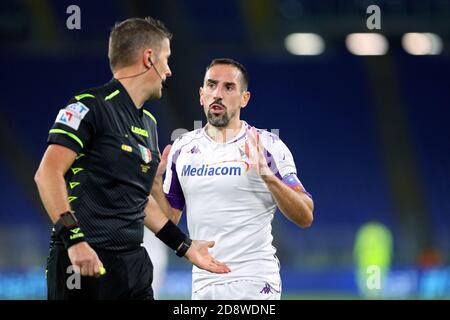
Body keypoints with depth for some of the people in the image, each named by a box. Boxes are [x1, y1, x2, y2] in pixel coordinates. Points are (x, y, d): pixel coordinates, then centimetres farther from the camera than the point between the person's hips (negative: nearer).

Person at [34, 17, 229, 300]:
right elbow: (48, 174, -15)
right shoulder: (91, 106, -8)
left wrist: (185, 246, 23)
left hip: (134, 263, 8)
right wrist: (74, 239, -24)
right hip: (85, 261, -8)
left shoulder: (148, 123, 18)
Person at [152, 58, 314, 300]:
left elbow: (305, 218, -7)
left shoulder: (268, 147, -3)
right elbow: (169, 221, 14)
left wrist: (268, 177, -20)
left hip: (254, 283, -4)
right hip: (202, 285, 4)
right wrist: (154, 182, -2)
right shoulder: (183, 148, 9)